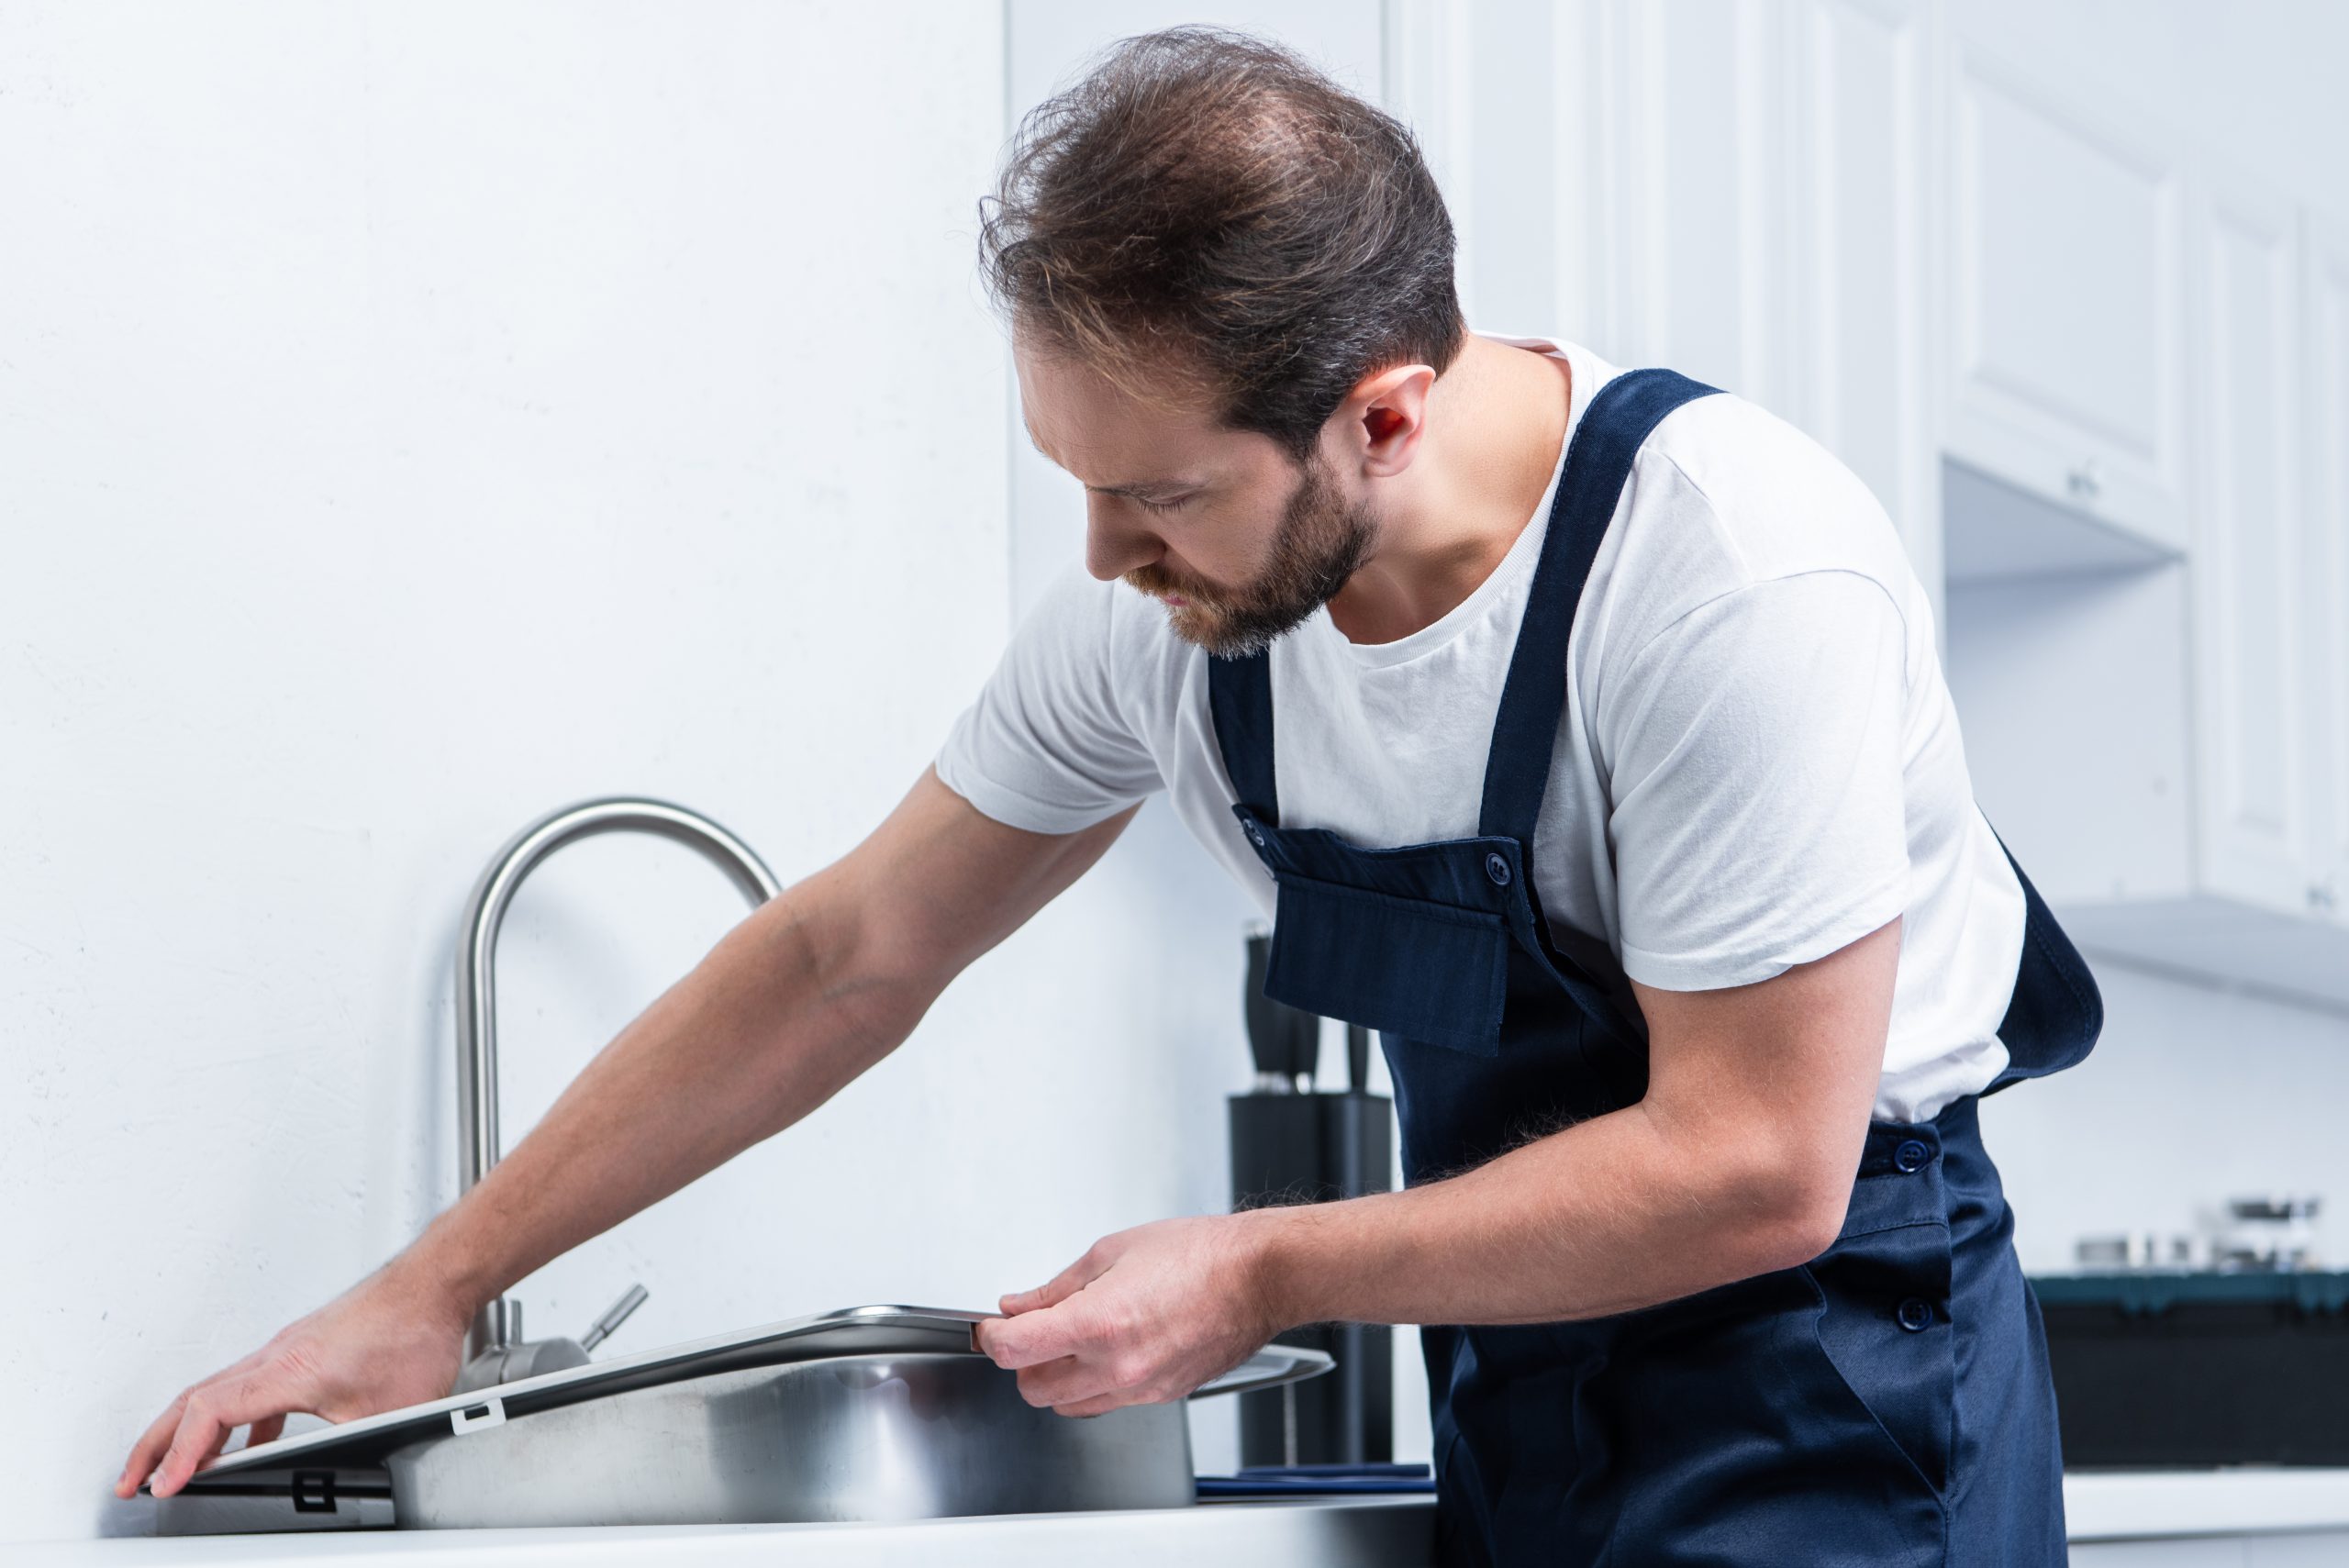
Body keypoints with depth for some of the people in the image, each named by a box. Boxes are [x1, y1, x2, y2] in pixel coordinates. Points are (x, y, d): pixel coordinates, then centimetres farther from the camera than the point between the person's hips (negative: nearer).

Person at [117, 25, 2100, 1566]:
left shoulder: (1732, 577, -26)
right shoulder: (1177, 584, -6)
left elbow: (1754, 1165, -22)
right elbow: (847, 956, 5)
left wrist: (1264, 1275, -19)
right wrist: (435, 1285, 5)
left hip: (1817, 1352, -5)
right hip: (1519, 1388, 6)